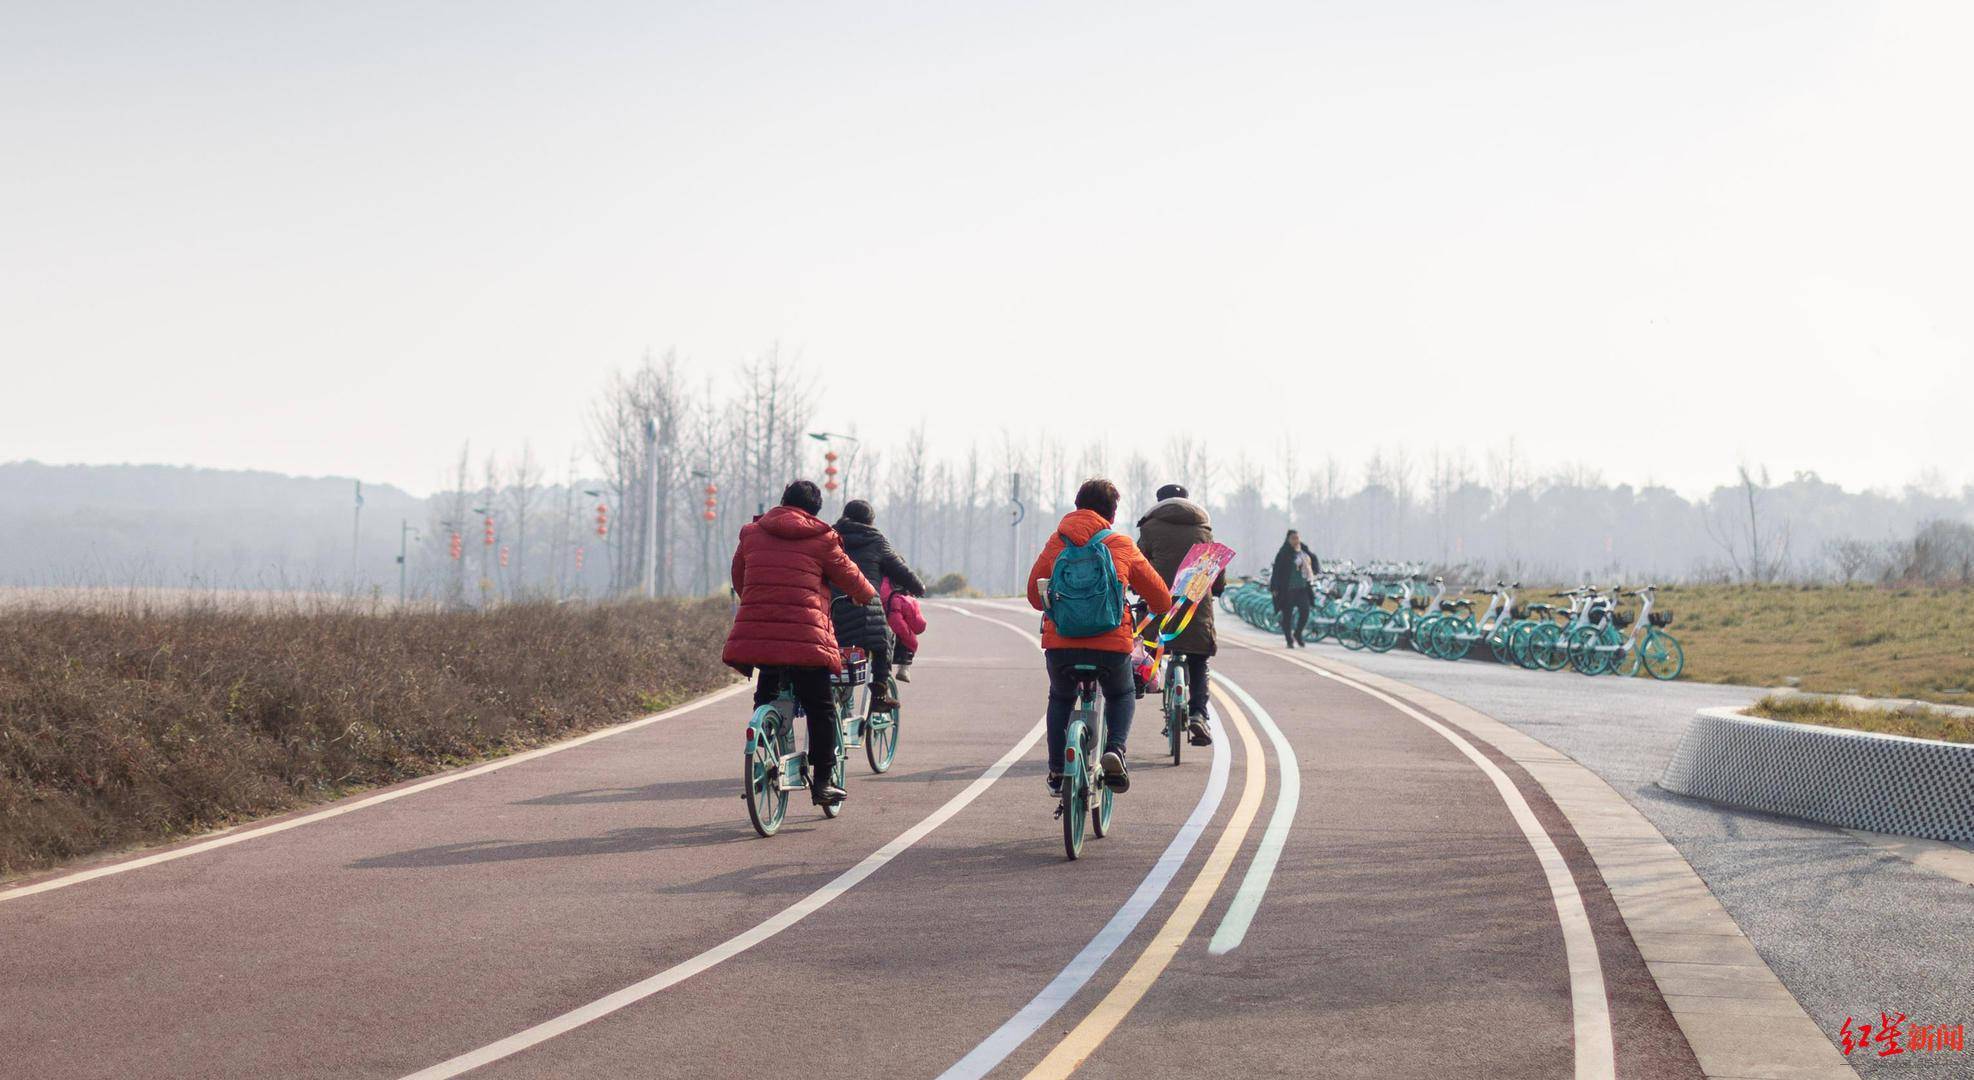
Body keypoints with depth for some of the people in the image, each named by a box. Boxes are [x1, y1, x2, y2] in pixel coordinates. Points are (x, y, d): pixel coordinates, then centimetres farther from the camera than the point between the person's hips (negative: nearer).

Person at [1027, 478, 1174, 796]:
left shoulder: (1056, 543, 10)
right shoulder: (1123, 546, 8)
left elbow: (1035, 595, 17)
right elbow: (1161, 598, 14)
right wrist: (1158, 610, 38)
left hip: (1059, 641, 1)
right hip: (1111, 643, -1)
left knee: (1061, 699, 31)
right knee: (1122, 696, 29)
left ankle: (1057, 772, 24)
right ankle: (1115, 749, 2)